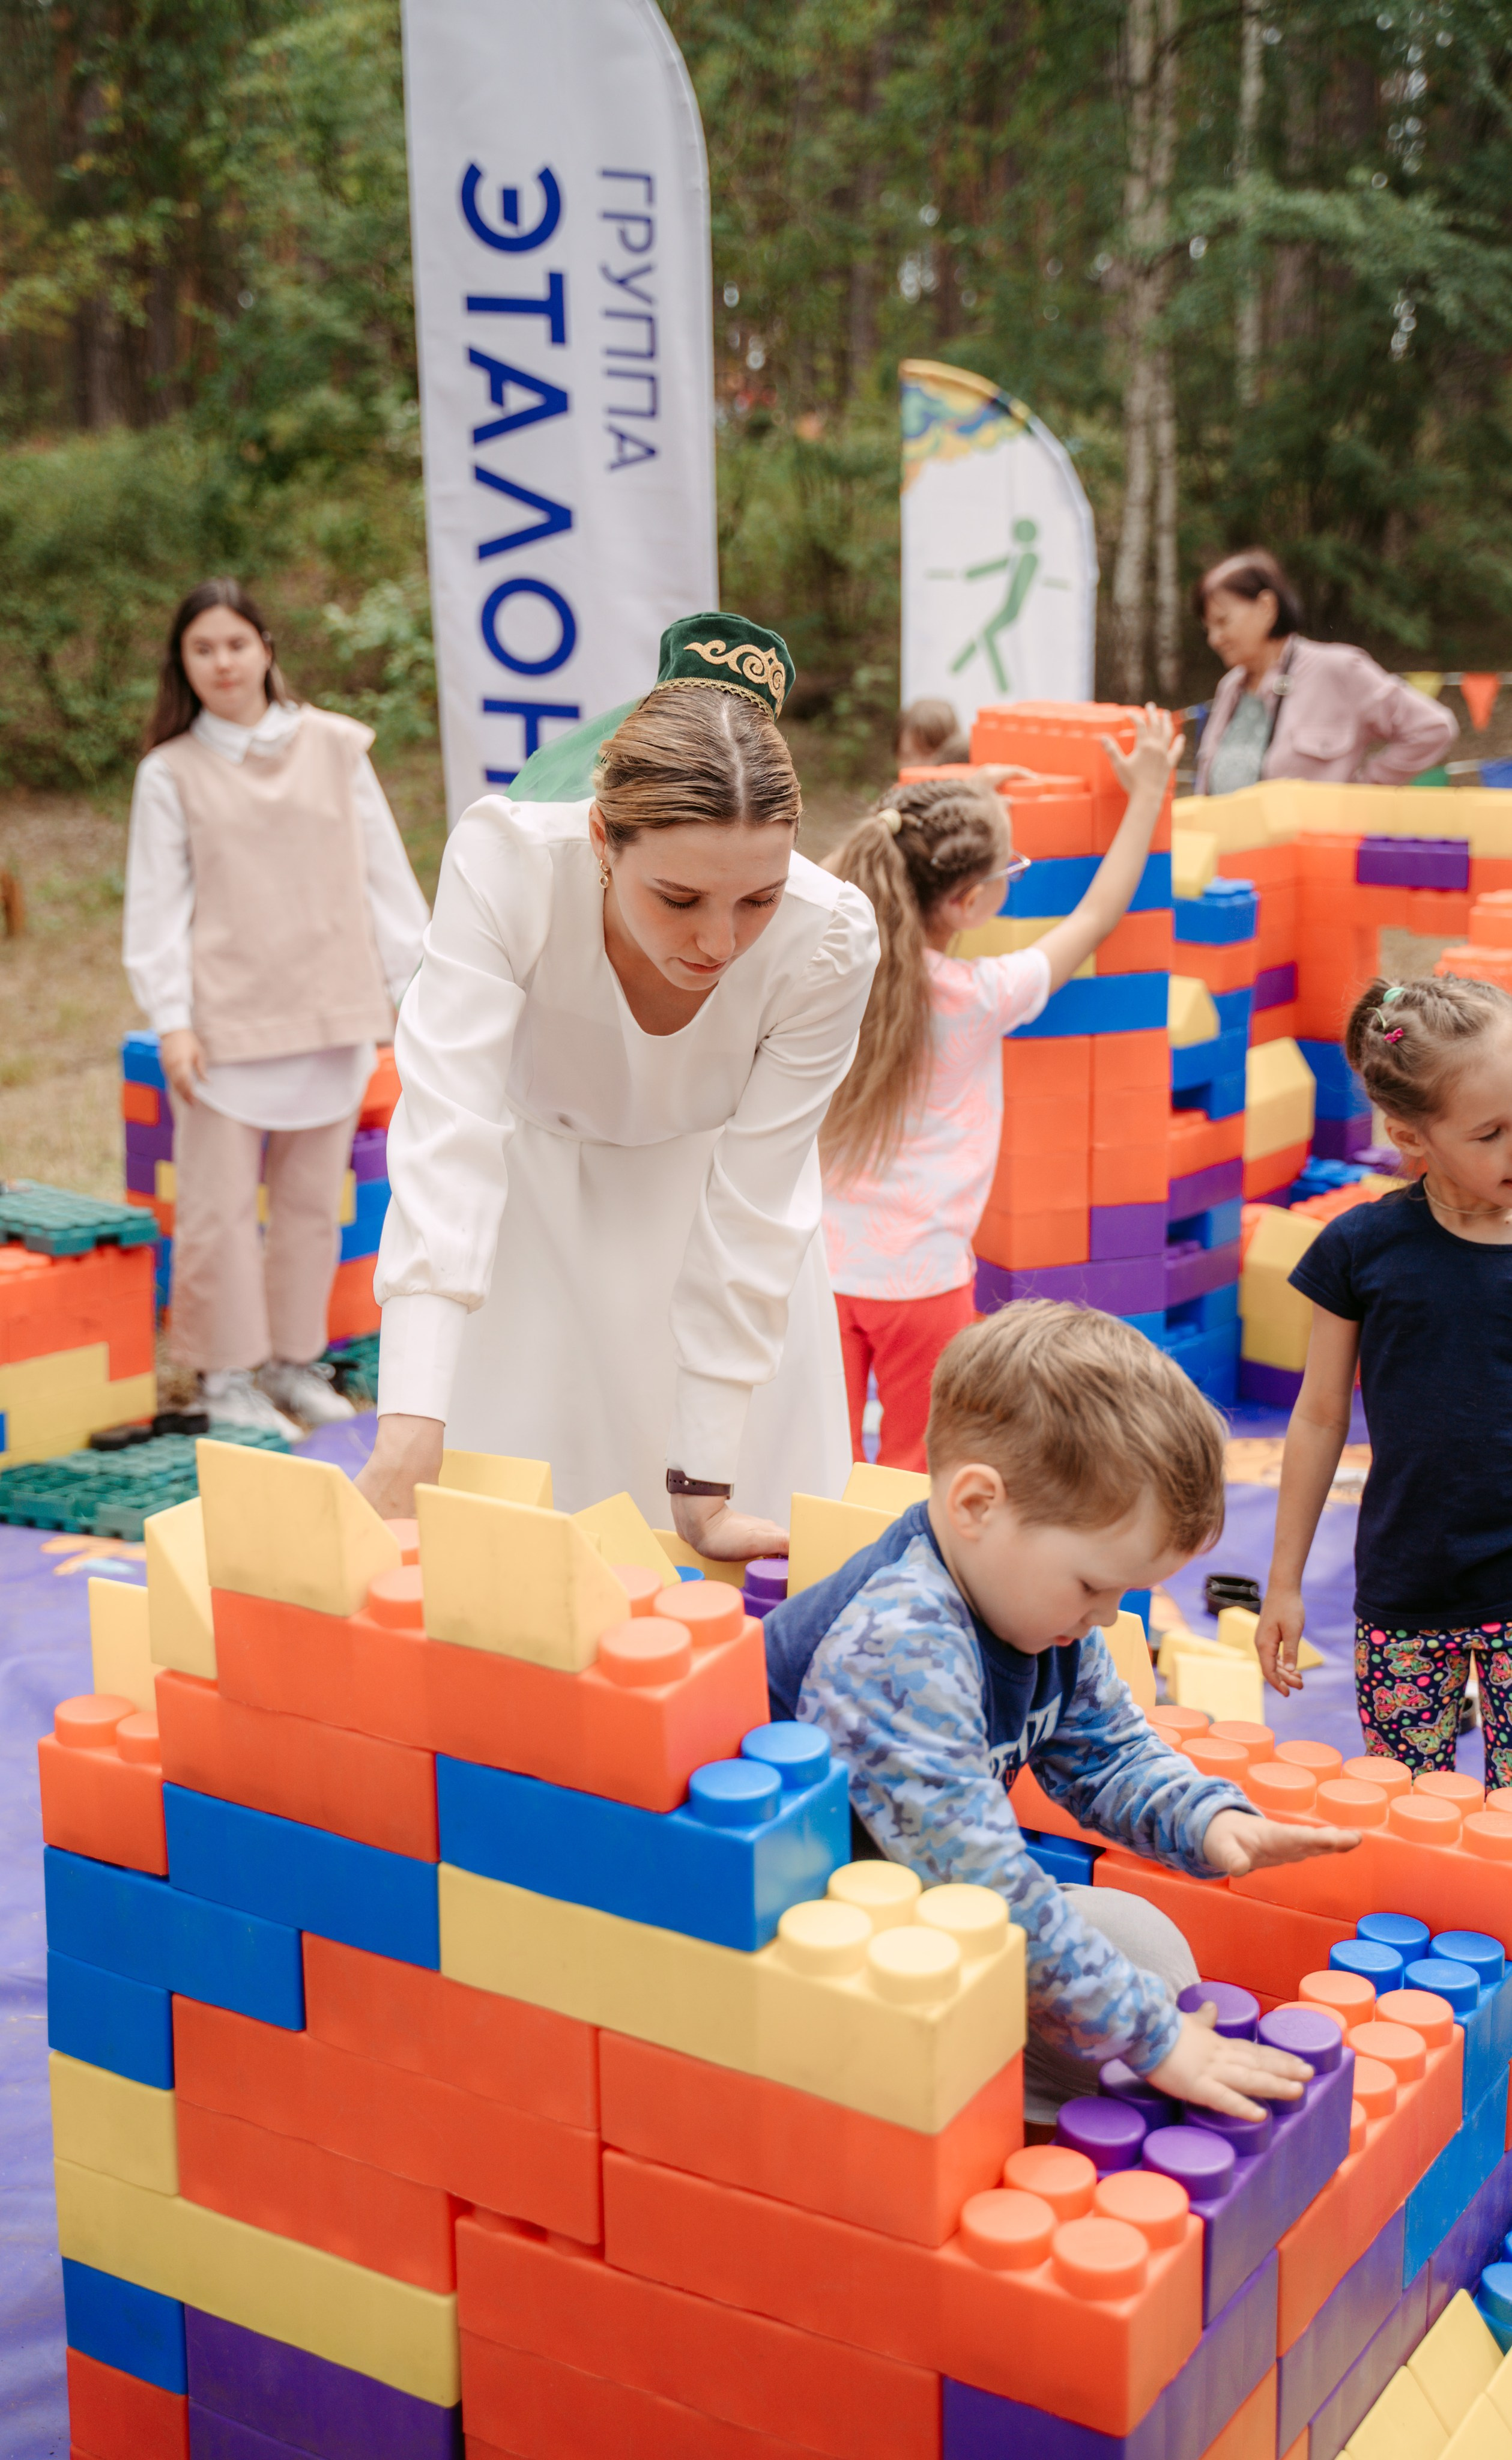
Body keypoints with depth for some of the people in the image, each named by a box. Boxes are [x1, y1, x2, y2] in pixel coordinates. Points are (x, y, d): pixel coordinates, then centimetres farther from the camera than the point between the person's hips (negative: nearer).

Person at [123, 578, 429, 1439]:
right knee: (220, 1204, 0)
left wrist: (414, 984, 5)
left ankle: (297, 1361, 23)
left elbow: (384, 874, 8)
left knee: (313, 1200, 10)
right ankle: (227, 1375, 12)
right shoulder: (171, 772, 1)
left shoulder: (334, 747, 5)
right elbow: (158, 905, -1)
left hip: (330, 1013, 2)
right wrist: (172, 1019, -10)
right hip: (227, 1018, -2)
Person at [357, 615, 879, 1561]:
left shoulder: (828, 940, -32)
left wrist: (704, 1489, -23)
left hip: (695, 1181, 1)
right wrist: (409, 1433, -48)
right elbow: (449, 1132, -39)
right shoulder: (507, 860, -35)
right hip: (535, 1179, 0)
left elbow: (751, 1206, -25)